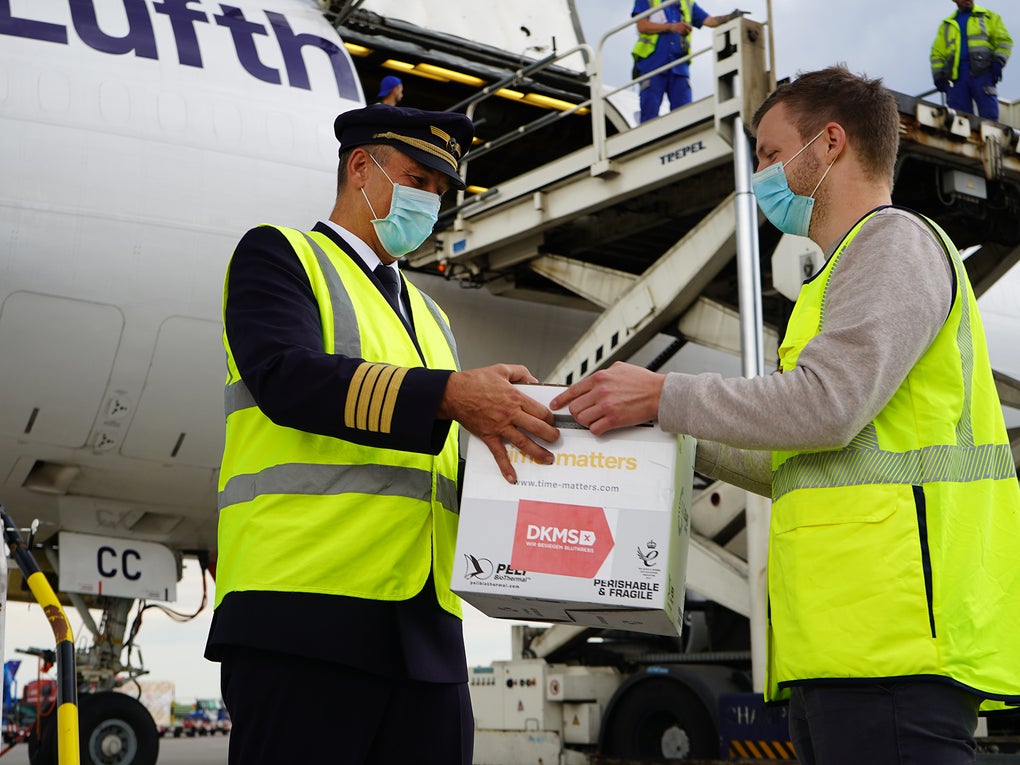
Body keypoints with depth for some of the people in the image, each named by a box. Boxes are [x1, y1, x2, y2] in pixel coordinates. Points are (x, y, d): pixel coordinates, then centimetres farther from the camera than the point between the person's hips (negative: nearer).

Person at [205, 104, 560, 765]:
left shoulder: (428, 314, 28)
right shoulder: (277, 254, 7)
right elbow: (286, 375, -14)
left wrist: (501, 434, 2)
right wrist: (450, 394, -25)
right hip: (305, 611, -6)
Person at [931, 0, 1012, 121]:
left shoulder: (989, 17, 17)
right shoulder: (946, 25, 24)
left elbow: (1004, 40, 9)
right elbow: (937, 53, 21)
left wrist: (998, 62, -8)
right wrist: (938, 77, 7)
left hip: (982, 71, -2)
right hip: (956, 74, 2)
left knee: (989, 115, -14)